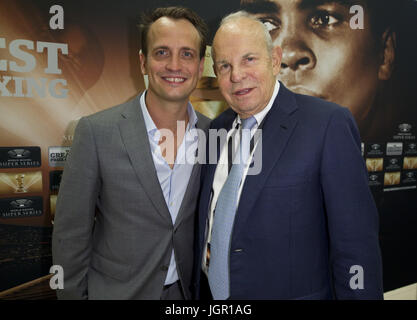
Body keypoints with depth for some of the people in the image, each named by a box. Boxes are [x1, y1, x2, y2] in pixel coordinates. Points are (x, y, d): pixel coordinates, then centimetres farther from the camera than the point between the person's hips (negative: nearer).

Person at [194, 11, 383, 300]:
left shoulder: (329, 124, -17)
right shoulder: (217, 128, 2)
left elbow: (356, 244, -17)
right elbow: (207, 224, 9)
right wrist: (200, 289, 6)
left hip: (292, 291, -5)